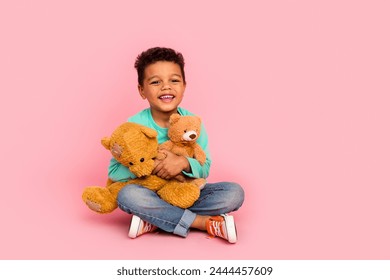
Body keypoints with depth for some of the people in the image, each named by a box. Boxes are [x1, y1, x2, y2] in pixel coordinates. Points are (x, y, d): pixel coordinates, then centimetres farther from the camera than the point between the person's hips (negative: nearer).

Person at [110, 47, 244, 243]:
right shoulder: (135, 125, -11)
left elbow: (204, 169, -6)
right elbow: (114, 171, -13)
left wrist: (184, 163, -28)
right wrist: (148, 166, -27)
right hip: (152, 195, -2)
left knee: (235, 192, -18)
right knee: (128, 195, -33)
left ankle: (154, 221, -21)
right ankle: (207, 223, -26)